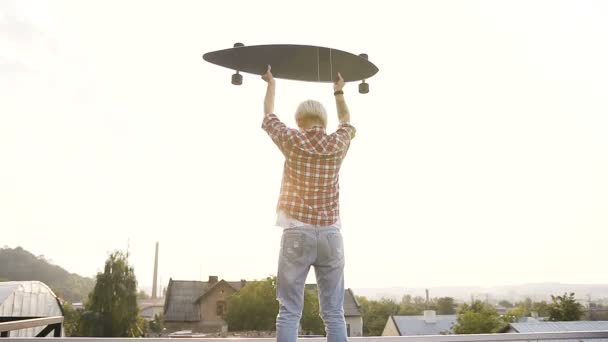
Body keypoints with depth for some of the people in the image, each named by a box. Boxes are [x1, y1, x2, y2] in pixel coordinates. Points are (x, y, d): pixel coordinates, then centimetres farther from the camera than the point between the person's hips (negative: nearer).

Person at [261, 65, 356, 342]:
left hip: (297, 234, -2)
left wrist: (271, 84, 36)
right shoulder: (338, 143, 6)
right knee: (334, 313, 4)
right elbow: (347, 121, 30)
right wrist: (339, 92, 45)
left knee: (289, 312, -1)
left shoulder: (292, 140, 0)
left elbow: (268, 115, 20)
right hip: (330, 235, 2)